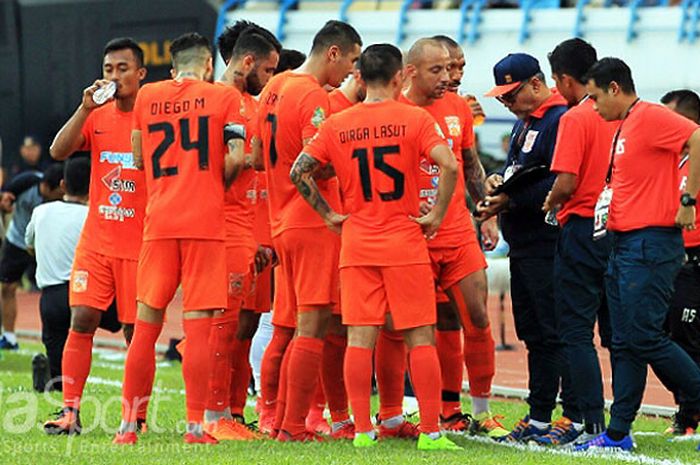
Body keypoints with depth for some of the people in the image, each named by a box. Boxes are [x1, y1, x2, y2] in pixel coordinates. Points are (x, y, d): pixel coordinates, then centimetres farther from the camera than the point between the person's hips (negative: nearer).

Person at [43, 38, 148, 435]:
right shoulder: (97, 117, 9)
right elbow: (59, 151, -5)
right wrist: (86, 108, -15)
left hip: (139, 245, -3)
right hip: (96, 241, 3)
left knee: (137, 330, 1)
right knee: (82, 320, -6)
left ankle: (139, 416, 10)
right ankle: (70, 411, -5)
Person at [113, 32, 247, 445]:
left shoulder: (147, 97, 11)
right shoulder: (226, 97, 2)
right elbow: (235, 158, -8)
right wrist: (217, 185, 10)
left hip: (159, 221, 3)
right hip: (206, 223, -3)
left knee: (146, 324, 8)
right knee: (198, 326, -4)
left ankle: (129, 424, 8)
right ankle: (196, 426, -6)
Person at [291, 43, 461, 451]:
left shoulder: (337, 125, 4)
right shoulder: (414, 119, -5)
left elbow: (299, 172, 0)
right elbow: (449, 165, -18)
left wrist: (328, 214, 8)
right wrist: (437, 216, -7)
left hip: (356, 245, 3)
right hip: (405, 245, -3)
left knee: (360, 338, 4)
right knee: (421, 337, 2)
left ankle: (362, 430, 4)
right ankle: (431, 430, 2)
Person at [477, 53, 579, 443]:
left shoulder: (561, 120, -14)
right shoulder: (525, 122, 18)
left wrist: (511, 200, -20)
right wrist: (498, 182, 5)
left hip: (549, 246, -10)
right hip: (523, 246, 10)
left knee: (558, 334, -9)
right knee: (534, 333, 14)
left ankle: (577, 417, -6)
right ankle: (540, 418, 20)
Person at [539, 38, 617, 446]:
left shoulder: (575, 118, -12)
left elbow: (566, 183, -19)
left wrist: (551, 203, 0)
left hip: (583, 229, -7)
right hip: (619, 228, 7)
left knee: (576, 331, -2)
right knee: (615, 331, 12)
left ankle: (593, 423, -6)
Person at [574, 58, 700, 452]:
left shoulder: (650, 117, -12)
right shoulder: (623, 128, 19)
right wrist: (608, 202, 13)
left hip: (651, 244, -10)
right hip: (624, 244, 10)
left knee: (645, 338, -12)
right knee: (625, 343, 9)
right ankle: (618, 433, 11)